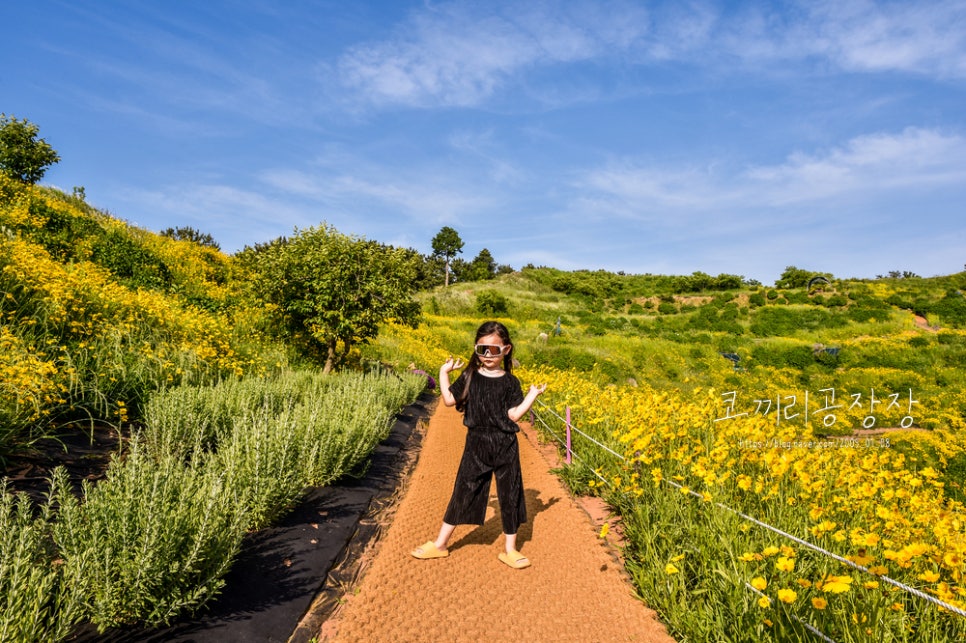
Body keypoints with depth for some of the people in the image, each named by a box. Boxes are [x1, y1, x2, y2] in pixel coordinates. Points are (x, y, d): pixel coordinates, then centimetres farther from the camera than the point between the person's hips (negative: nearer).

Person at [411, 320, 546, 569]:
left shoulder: (510, 382, -3)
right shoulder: (469, 376, 1)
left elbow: (514, 414, -7)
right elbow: (449, 400, 2)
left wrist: (533, 394, -10)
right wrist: (443, 373, 1)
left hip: (505, 447, 0)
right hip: (477, 445, 0)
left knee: (510, 496, 8)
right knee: (463, 493, 7)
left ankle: (509, 549, 25)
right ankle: (440, 544, 20)